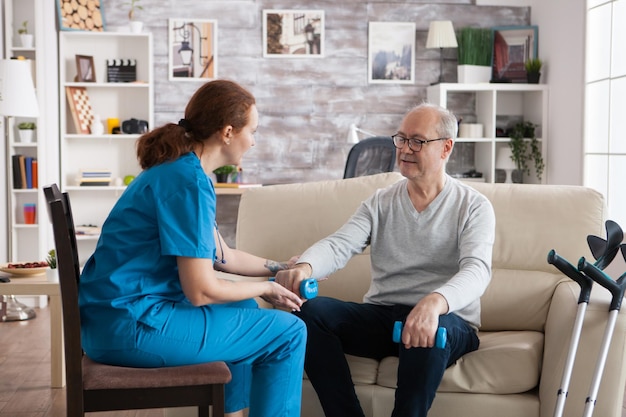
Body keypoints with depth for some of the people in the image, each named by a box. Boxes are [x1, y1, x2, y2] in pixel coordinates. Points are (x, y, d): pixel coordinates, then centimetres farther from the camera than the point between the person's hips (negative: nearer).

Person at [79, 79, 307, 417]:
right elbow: (201, 291, -20)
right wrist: (265, 289, -4)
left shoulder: (179, 169, 11)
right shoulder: (189, 181, -18)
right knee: (288, 333, -6)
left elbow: (221, 256, 22)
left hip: (114, 314, 10)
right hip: (131, 325, -10)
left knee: (242, 308, 30)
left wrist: (278, 268, 25)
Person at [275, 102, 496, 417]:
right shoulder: (381, 203, 13)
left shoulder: (473, 207, 1)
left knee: (431, 329, -39)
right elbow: (339, 245, -4)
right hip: (380, 316, 4)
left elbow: (477, 269, -17)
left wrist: (434, 302, -40)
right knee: (311, 310, -21)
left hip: (447, 320, -4)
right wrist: (304, 267, -30)